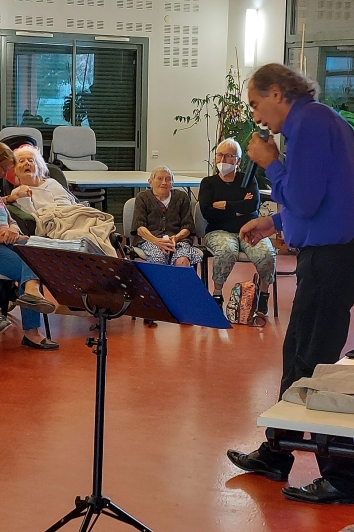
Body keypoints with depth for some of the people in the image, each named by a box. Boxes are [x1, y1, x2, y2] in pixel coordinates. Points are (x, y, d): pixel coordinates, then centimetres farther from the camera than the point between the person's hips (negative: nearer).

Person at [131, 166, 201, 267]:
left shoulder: (181, 197, 20)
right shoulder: (142, 197, 15)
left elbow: (187, 226, 12)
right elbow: (139, 227, 1)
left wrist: (176, 238, -12)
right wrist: (156, 241, -18)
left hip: (177, 238, 1)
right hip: (149, 239, -1)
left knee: (183, 261, -34)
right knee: (159, 260, -37)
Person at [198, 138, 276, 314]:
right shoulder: (208, 183, 12)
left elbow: (253, 204, -7)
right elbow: (206, 212, -5)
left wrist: (223, 205, -5)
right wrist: (238, 210, -5)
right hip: (220, 231, -1)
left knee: (266, 253, -30)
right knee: (226, 251, -38)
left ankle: (264, 294, -7)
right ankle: (217, 295, -20)